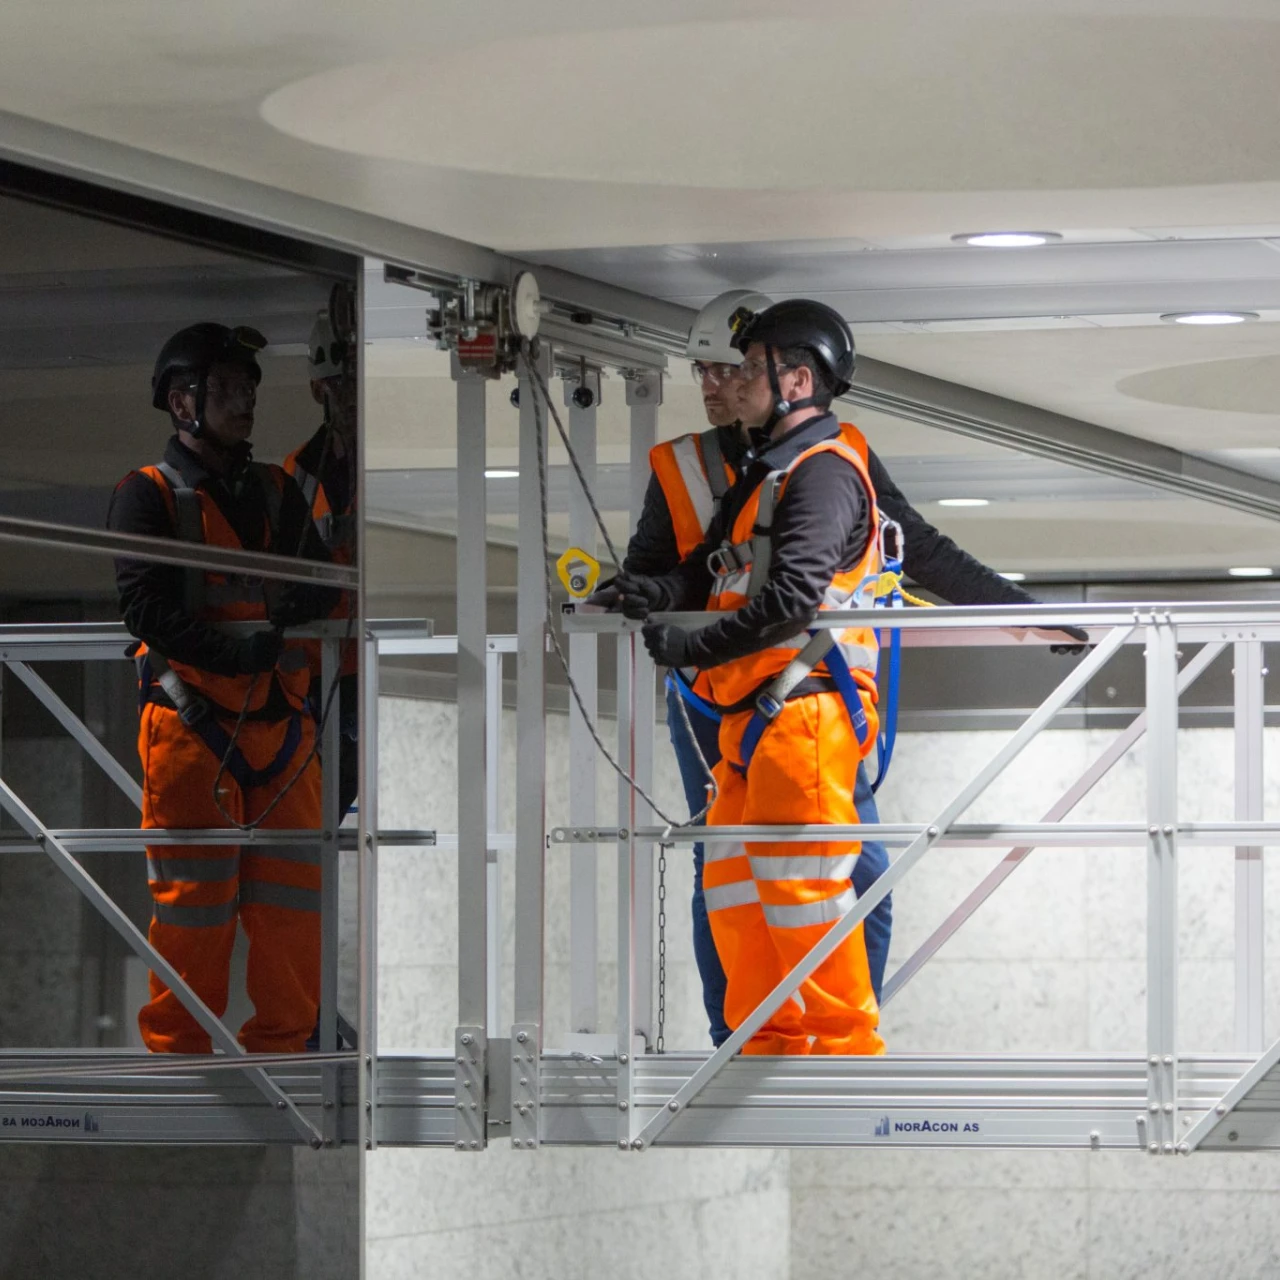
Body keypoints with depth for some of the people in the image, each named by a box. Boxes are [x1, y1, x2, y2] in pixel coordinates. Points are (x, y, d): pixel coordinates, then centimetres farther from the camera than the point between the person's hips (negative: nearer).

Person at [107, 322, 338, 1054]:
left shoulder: (278, 493, 18)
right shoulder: (150, 495, 0)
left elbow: (325, 585, 11)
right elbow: (143, 606, -12)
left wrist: (301, 604, -12)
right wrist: (229, 650, -23)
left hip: (281, 720, 5)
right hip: (191, 724, -5)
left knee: (293, 896, 4)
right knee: (195, 903, -4)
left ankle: (281, 1046, 14)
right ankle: (176, 1050, 6)